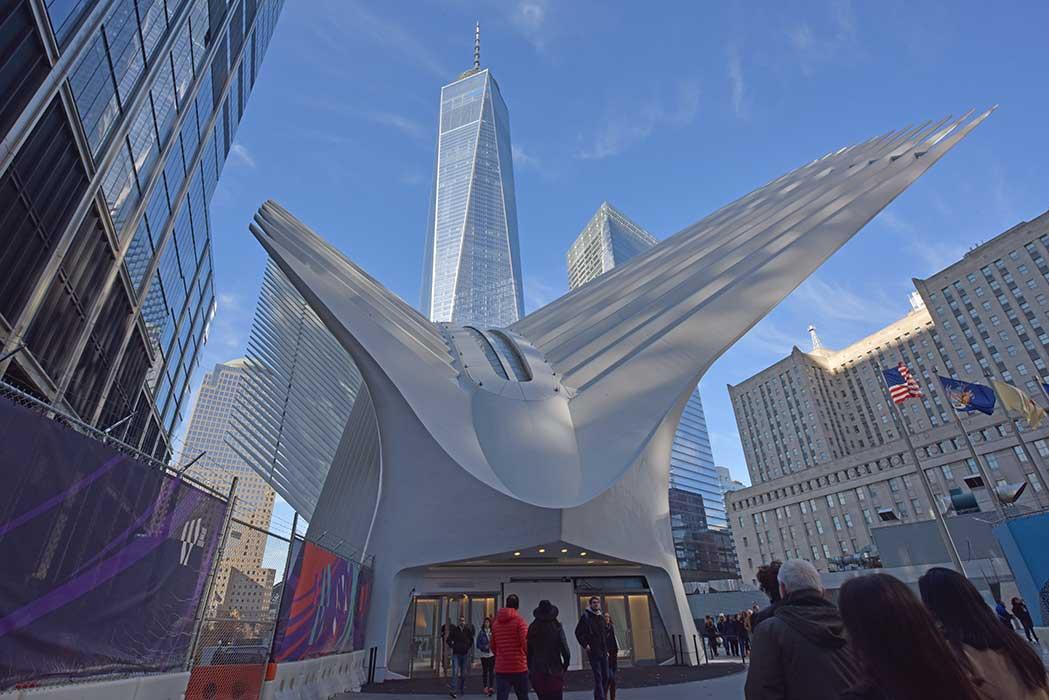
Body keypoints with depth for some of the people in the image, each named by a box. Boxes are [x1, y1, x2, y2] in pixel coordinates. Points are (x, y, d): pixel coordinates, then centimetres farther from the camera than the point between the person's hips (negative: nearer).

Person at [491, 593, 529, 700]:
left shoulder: (496, 623, 6)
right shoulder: (520, 621, -8)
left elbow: (493, 647, 12)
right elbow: (525, 644, -15)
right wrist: (529, 658, 4)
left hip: (501, 669, 3)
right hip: (519, 668, -3)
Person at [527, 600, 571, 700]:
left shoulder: (532, 629, -4)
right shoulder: (557, 628, -11)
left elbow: (528, 652, -1)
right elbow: (566, 652, -11)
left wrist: (530, 668, 11)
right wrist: (564, 667, 7)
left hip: (536, 674, 3)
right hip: (555, 672, -3)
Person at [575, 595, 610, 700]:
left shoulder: (601, 617, 13)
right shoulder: (585, 616, -6)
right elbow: (578, 632, -8)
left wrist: (607, 649, 18)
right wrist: (585, 645, -14)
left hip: (603, 652, 7)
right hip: (593, 652, -7)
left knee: (605, 677, 10)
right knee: (598, 677, -9)